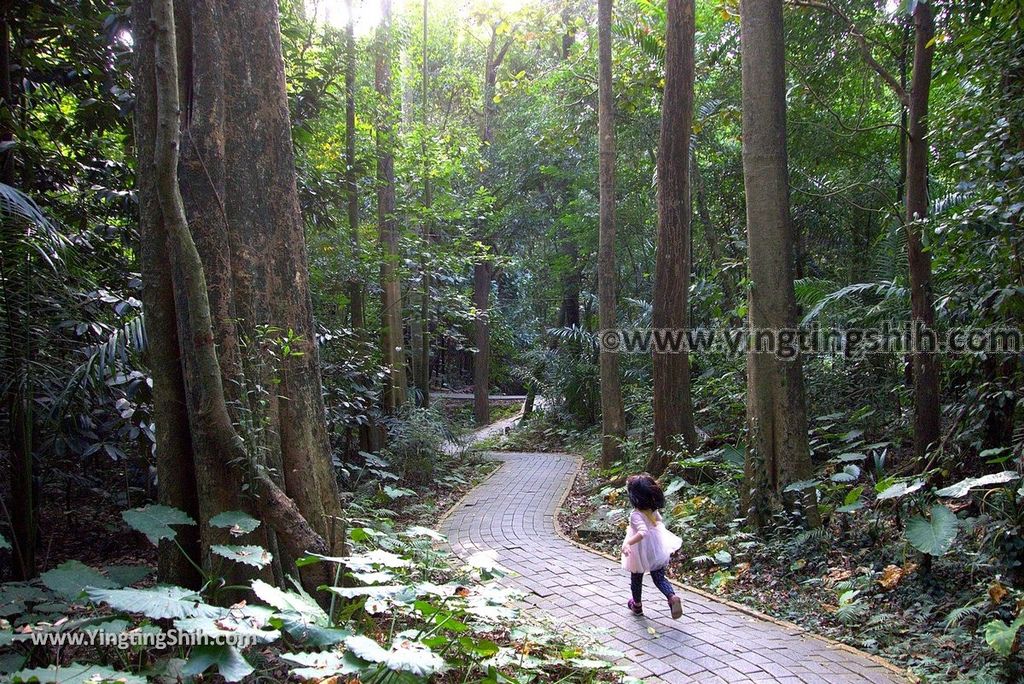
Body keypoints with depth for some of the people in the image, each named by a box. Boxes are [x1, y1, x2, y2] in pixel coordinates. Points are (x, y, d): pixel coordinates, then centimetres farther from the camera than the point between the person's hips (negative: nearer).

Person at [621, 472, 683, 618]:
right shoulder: (653, 510, -8)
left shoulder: (636, 515, -30)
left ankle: (637, 605, 38)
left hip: (641, 554, -5)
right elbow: (660, 523, 9)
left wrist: (627, 543, -54)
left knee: (636, 579, 19)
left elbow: (642, 532, -43)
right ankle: (672, 597, -9)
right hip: (657, 551, 5)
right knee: (659, 578, 15)